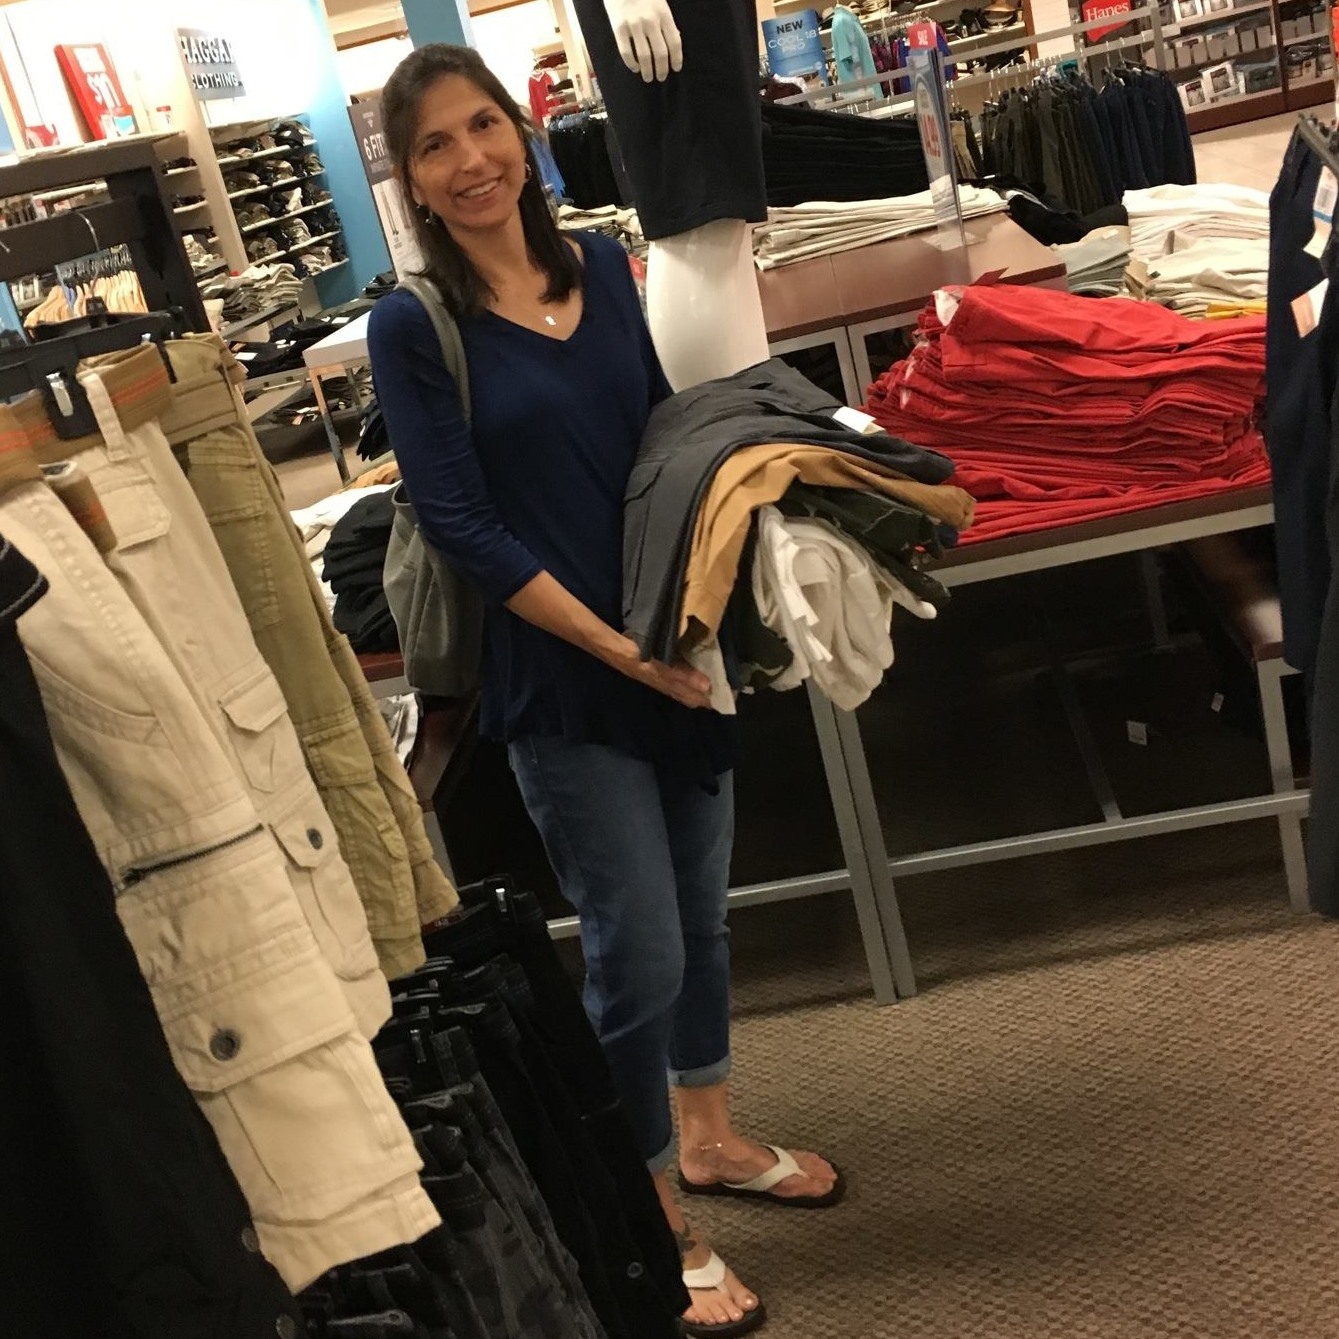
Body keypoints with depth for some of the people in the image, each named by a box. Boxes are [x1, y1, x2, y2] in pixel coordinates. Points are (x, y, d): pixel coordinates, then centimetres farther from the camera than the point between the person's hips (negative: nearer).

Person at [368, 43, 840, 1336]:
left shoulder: (603, 264, 5)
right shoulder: (412, 327, -9)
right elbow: (462, 524, -13)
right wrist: (617, 647, -17)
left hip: (677, 646, 6)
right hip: (557, 683, -5)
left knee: (698, 911, 18)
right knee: (638, 954, 0)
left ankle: (708, 1136, 42)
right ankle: (664, 1228, 21)